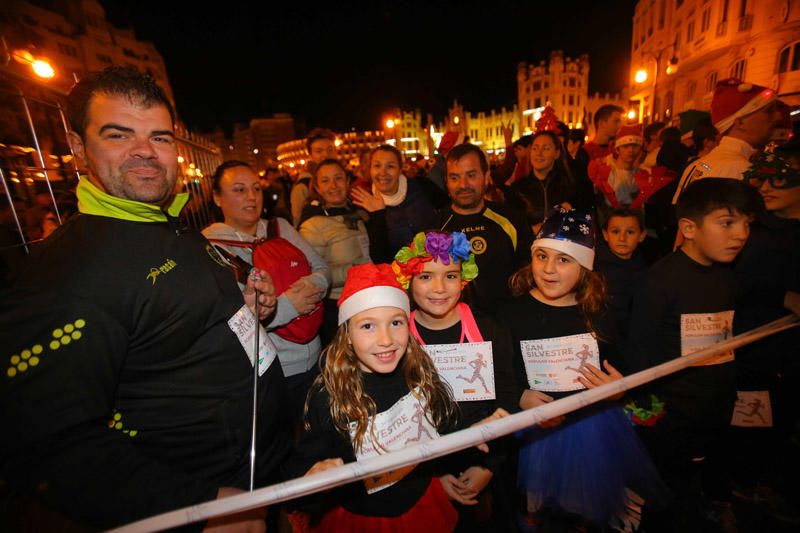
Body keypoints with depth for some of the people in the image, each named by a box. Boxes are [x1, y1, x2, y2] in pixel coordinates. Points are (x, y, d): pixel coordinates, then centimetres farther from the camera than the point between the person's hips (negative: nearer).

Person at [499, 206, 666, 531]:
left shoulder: (596, 315, -2)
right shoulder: (513, 313, -13)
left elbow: (617, 375, 8)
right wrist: (521, 398, -26)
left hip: (596, 428, 3)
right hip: (540, 432, -2)